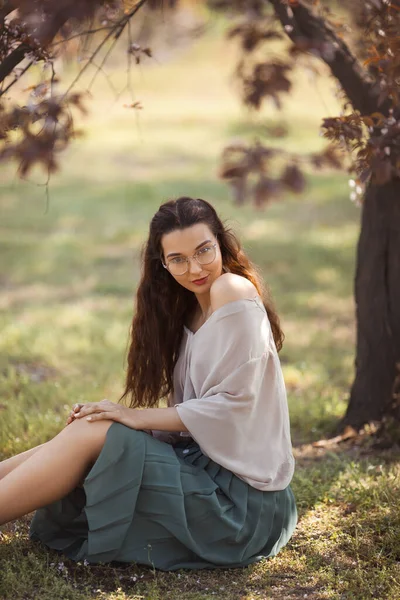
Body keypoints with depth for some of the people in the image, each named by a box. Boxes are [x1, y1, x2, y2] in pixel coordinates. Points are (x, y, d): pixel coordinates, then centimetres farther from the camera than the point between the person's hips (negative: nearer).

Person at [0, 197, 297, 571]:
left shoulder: (233, 290, -13)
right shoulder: (188, 312, 13)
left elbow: (230, 404, -18)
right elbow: (190, 410, 9)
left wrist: (138, 416, -14)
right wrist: (119, 414, -6)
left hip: (240, 495, -8)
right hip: (205, 465, 8)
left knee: (88, 435, -14)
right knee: (86, 428, -1)